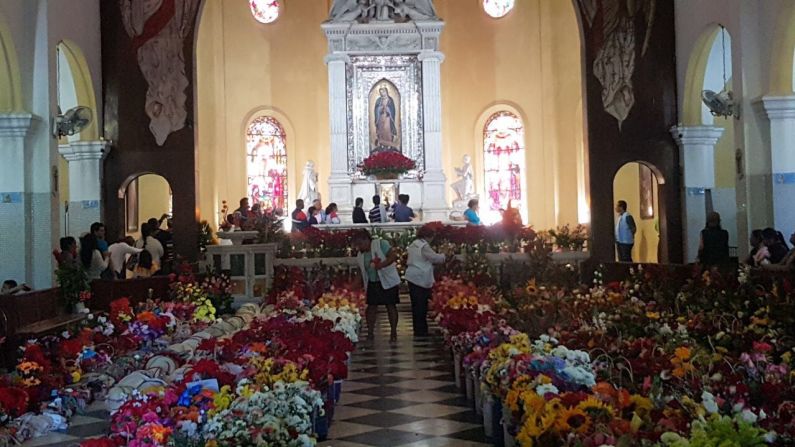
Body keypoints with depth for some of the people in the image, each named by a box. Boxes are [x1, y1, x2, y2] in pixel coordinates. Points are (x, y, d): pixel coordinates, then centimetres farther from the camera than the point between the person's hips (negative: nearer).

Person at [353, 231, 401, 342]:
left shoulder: (380, 244, -12)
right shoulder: (360, 255, 7)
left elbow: (394, 255, -20)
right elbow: (362, 270, 14)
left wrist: (381, 265, -29)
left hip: (387, 281, -5)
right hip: (372, 283, 6)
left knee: (391, 306, 0)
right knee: (371, 307, 4)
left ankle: (393, 333, 6)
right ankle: (370, 333, 11)